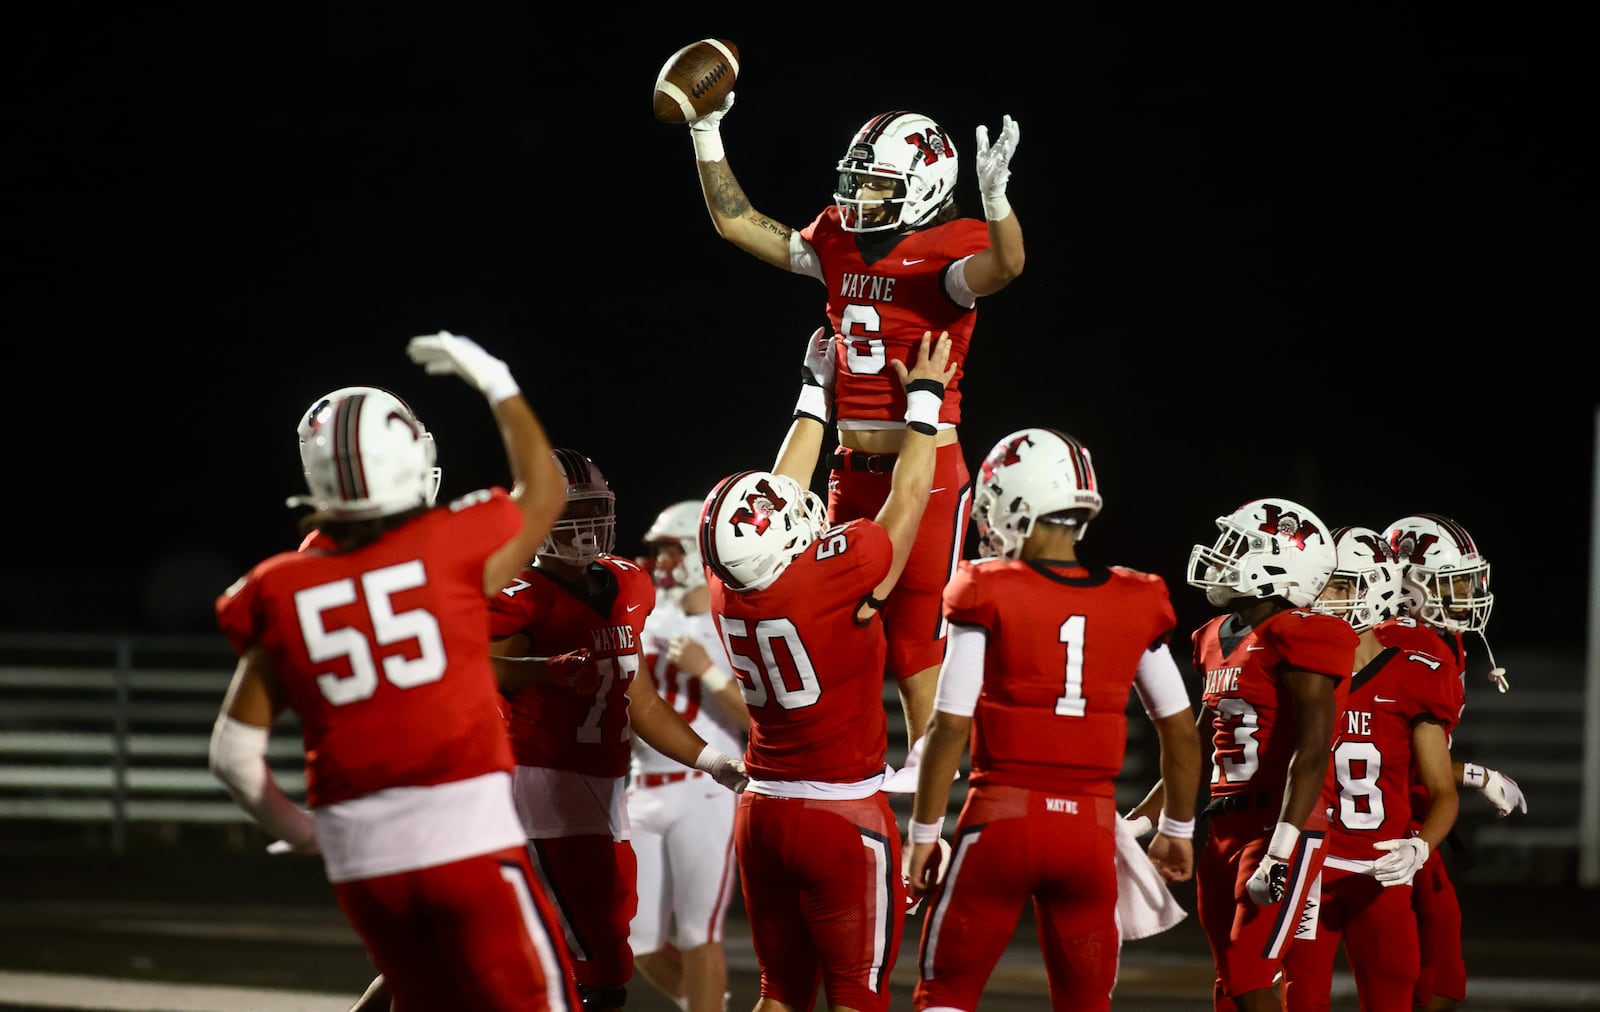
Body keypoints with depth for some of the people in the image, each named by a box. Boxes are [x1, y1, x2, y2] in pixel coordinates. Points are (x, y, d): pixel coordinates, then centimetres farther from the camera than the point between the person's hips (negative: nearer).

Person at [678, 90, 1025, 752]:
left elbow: (1004, 264, -34)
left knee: (917, 630, -3)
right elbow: (735, 222, 15)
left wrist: (994, 195, -51)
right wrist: (706, 134, 9)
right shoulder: (838, 242, 8)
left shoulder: (945, 253, -12)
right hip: (853, 467, 7)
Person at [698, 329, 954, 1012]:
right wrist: (924, 398, 11)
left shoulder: (728, 590, -2)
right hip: (845, 815, -6)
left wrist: (816, 393, 26)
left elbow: (785, 492, 15)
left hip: (762, 814, 6)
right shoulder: (837, 577, -19)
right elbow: (908, 497, -3)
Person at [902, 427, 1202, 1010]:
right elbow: (1181, 733, 11)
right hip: (1091, 826, 3)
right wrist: (1178, 831, 24)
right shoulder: (1135, 605, 5)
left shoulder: (989, 597, -6)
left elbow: (950, 727, -9)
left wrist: (924, 832, 0)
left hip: (1004, 816, -3)